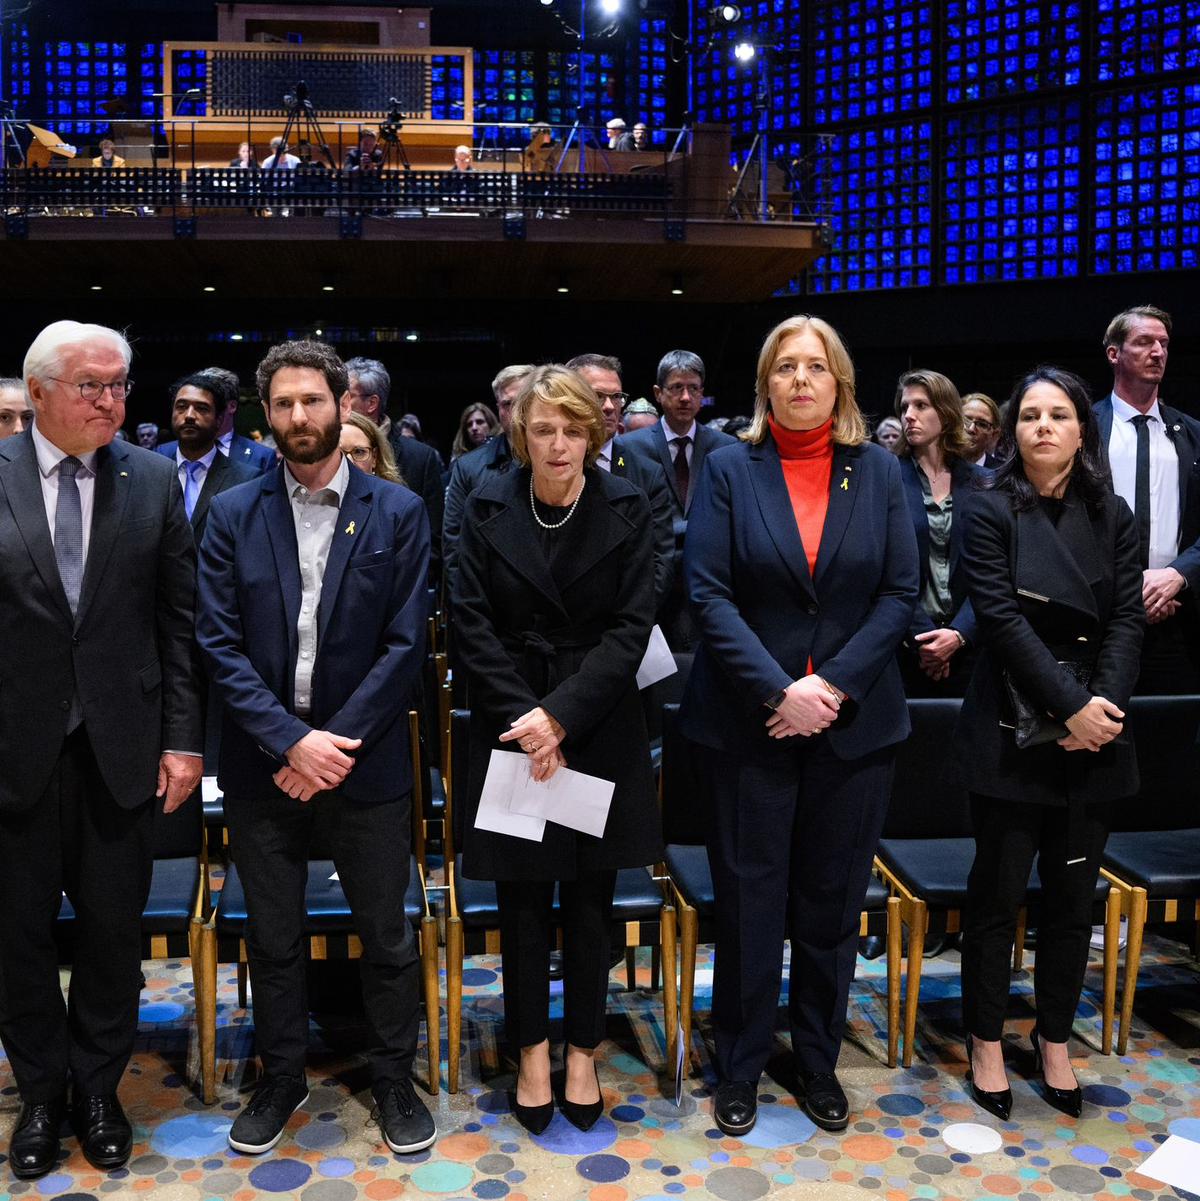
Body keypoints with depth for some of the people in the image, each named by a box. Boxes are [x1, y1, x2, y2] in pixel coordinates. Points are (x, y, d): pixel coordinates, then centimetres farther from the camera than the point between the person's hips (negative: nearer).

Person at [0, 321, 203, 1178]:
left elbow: (180, 619, 0)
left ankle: (99, 1088, 34)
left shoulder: (154, 480, 0)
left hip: (120, 746, 1)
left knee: (114, 929, 12)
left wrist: (183, 738, -3)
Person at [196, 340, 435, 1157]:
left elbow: (405, 644, -7)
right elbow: (219, 644, -4)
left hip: (364, 758, -1)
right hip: (263, 759, 2)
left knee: (387, 935, 10)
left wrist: (337, 742, -13)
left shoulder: (398, 512, -2)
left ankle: (394, 1080, 31)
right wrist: (291, 741, -15)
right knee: (273, 937, 15)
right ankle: (281, 1080, 36)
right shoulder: (233, 514, 2)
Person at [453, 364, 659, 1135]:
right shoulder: (488, 507, -2)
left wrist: (561, 716, -15)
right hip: (512, 725, 0)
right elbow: (474, 624, -3)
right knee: (523, 897, 8)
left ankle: (584, 1052, 26)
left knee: (590, 898, 9)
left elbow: (631, 628, -7)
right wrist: (525, 721, -12)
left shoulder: (626, 508, -4)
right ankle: (533, 1051, 26)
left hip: (599, 731, 0)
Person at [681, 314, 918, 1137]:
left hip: (855, 723, 2)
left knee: (832, 902, 13)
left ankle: (820, 1062, 31)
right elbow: (709, 594, -8)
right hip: (747, 721, -2)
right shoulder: (729, 470, 0)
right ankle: (740, 1069, 26)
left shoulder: (879, 472, 5)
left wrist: (833, 684, -12)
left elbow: (901, 592, 0)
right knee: (749, 901, 7)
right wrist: (778, 692, -17)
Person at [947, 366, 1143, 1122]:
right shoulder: (994, 512, -3)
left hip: (1094, 731, 3)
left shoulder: (1112, 516, 8)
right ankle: (987, 1041, 20)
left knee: (1074, 893, 10)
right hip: (1013, 731, -3)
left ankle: (1055, 1039, 27)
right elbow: (1002, 619, -11)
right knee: (1000, 890, 4)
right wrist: (1069, 706, -17)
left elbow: (1127, 620, 1)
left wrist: (1102, 704, -14)